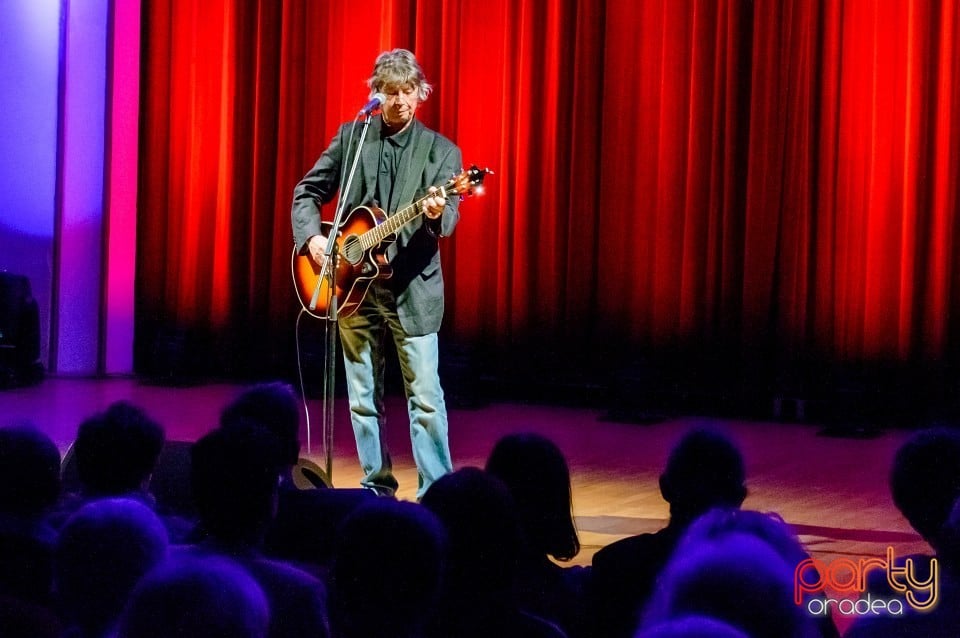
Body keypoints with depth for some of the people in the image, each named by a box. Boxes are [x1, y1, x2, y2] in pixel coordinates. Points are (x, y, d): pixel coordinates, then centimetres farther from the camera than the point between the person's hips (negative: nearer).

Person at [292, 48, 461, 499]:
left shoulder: (441, 151, 0)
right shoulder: (351, 137, 6)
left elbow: (448, 220, -11)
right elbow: (307, 192, 12)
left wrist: (437, 214, -34)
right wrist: (311, 237, -6)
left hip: (413, 288, -3)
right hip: (353, 283, 3)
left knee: (426, 398, -7)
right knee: (363, 398, 9)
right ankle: (377, 486, 20)